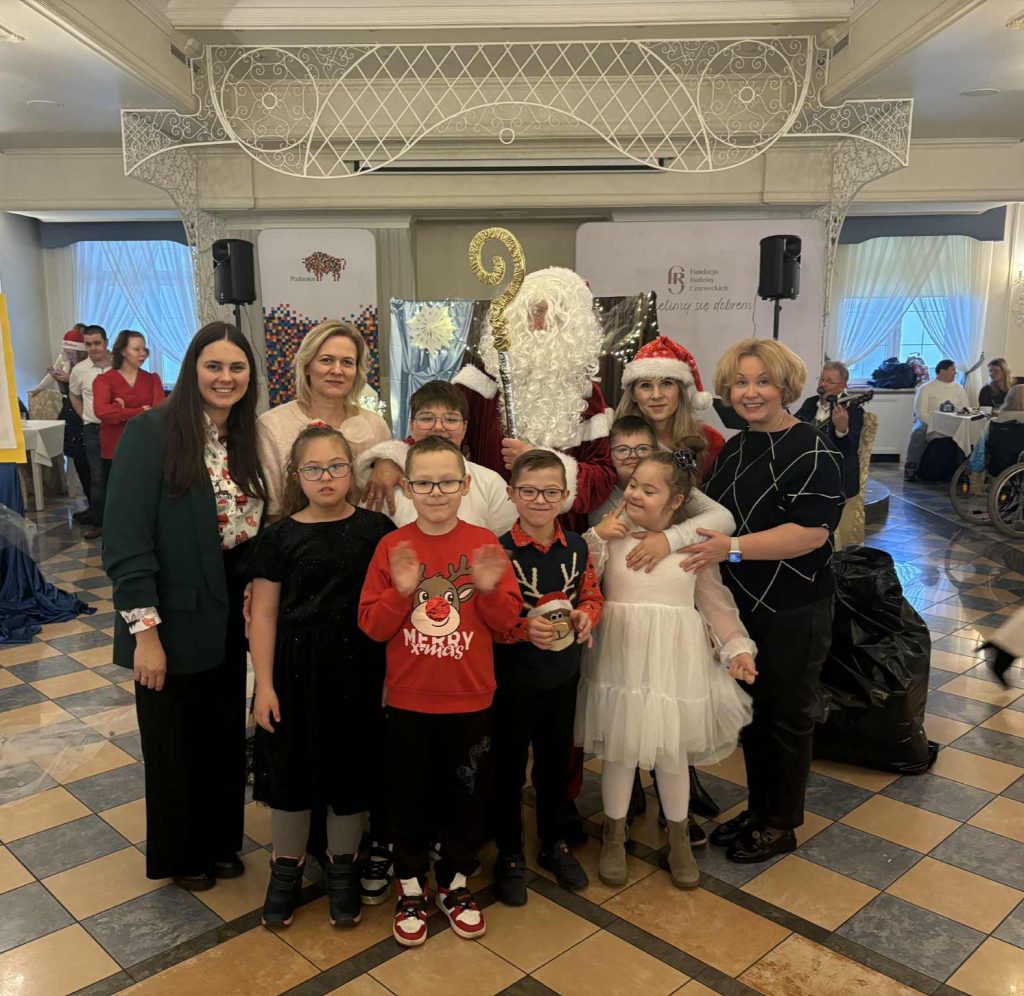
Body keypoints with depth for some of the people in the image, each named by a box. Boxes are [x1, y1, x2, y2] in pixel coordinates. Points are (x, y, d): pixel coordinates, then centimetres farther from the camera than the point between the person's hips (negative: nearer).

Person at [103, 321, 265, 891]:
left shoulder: (245, 439, 5)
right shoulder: (151, 433, -15)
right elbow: (127, 541, -18)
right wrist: (145, 631, -19)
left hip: (229, 623, 6)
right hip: (174, 623, -5)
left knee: (226, 736, 18)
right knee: (175, 743, 13)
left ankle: (221, 842, 41)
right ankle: (180, 856, 36)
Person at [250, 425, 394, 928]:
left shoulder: (376, 529, -3)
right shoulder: (281, 535, -3)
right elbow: (264, 614, -1)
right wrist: (265, 685, -4)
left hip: (358, 667, 0)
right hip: (296, 668, 0)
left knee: (351, 770, 11)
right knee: (291, 770, 11)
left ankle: (343, 867, 34)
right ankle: (287, 866, 34)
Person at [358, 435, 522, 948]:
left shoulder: (484, 543, -6)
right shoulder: (392, 546, -6)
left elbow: (507, 621, -4)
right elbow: (372, 626, -7)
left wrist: (490, 589, -22)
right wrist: (402, 591, -23)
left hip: (469, 699, 1)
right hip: (408, 700, 0)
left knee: (466, 794, 14)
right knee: (409, 796, 13)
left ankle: (456, 885, 37)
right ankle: (410, 890, 34)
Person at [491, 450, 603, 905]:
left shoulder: (576, 547, -2)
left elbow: (592, 596, 9)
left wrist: (586, 616, -11)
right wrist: (524, 628, -29)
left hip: (563, 674, 4)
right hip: (514, 678, -4)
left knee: (556, 763, 20)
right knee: (509, 767, 11)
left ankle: (554, 844, 41)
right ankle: (509, 855, 30)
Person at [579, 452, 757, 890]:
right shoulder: (613, 534, -3)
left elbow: (715, 601, 5)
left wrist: (737, 647, -1)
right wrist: (596, 536, -13)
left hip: (674, 660, 1)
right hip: (621, 656, 0)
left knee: (673, 751, 11)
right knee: (619, 748, 9)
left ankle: (678, 839, 34)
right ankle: (614, 835, 32)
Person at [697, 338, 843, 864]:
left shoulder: (812, 452, -15)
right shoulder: (733, 450, 8)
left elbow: (812, 531, -24)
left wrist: (733, 548, -30)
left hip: (792, 612, -7)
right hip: (740, 605, 7)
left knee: (786, 714, 9)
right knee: (751, 709, 18)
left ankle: (781, 824, 27)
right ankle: (757, 808, 36)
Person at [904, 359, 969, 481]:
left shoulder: (958, 388, 14)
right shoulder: (926, 388, 1)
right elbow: (920, 412, -9)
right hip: (927, 422, -3)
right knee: (919, 433, -35)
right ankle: (911, 467, -24)